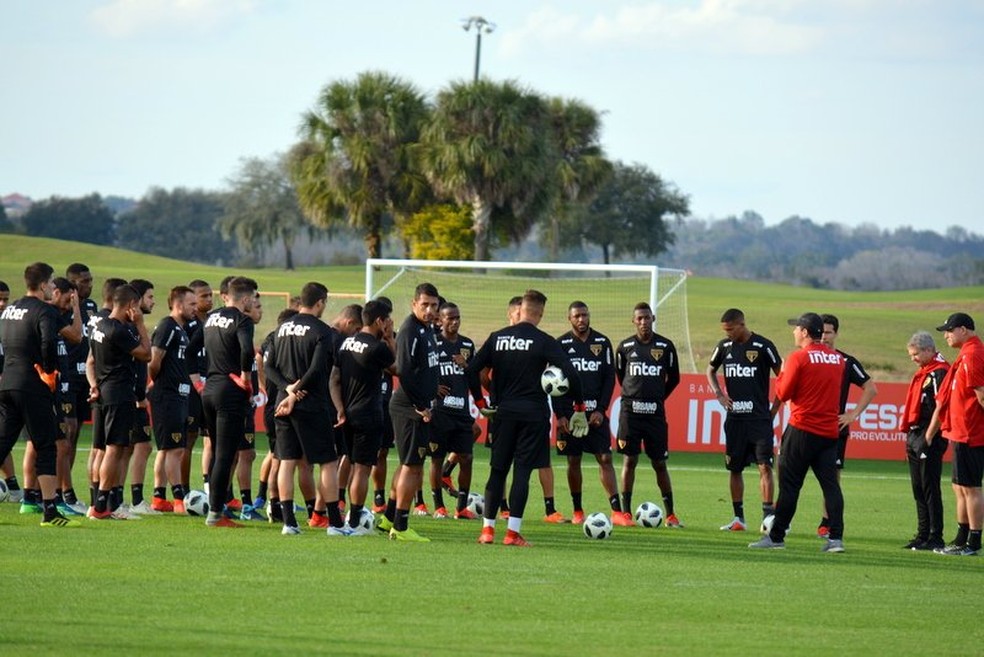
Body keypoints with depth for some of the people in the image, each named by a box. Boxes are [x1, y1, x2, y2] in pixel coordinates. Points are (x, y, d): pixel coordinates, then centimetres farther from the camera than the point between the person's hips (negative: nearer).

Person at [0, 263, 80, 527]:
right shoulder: (45, 311, -10)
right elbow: (49, 343, -22)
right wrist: (50, 369, -10)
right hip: (33, 387, -7)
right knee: (46, 448, -2)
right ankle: (49, 511, -5)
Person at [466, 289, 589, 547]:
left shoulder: (497, 337, 4)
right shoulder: (544, 342, -6)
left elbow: (471, 370, 2)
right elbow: (571, 374, -13)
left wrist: (480, 402, 11)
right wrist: (580, 408, -3)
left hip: (504, 411, 3)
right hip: (533, 412, -3)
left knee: (498, 469, 9)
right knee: (522, 471, -1)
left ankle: (487, 529, 7)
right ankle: (513, 532, -4)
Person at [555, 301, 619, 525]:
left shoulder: (602, 343, 5)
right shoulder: (561, 345, 1)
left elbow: (609, 378, 5)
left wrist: (601, 410, -4)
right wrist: (560, 414, -7)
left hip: (595, 412, 1)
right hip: (569, 412, -1)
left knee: (605, 458, -5)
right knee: (573, 461, 3)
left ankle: (616, 510, -9)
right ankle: (577, 511, 12)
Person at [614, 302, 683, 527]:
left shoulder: (665, 346, 1)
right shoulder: (625, 346, 2)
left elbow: (674, 378, 13)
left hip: (655, 412, 0)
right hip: (631, 410, 0)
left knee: (659, 463, 4)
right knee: (630, 460, -2)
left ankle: (671, 514, 8)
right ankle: (625, 513, 3)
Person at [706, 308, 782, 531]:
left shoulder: (763, 346, -7)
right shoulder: (724, 347, 6)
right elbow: (711, 371, 23)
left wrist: (774, 409, -3)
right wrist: (718, 394, 6)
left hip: (759, 418, -5)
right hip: (735, 418, 5)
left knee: (764, 465, -12)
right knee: (734, 468, 8)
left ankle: (768, 516, -13)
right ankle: (738, 517, 16)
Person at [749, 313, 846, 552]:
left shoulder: (799, 357, -9)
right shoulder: (838, 359, 8)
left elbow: (783, 393, -8)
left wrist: (781, 374, 9)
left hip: (802, 429, -5)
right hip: (830, 431, 5)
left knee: (789, 484, 0)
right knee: (830, 483, 3)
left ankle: (776, 537, 3)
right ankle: (836, 538, -5)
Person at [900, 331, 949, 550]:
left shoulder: (939, 373, -13)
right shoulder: (923, 372, 17)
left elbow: (941, 408, -18)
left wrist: (929, 437, -20)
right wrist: (910, 437, 17)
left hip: (929, 439, -10)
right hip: (915, 436, 10)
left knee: (930, 489, -7)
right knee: (919, 490, 12)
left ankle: (935, 538, -5)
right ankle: (923, 535, 18)